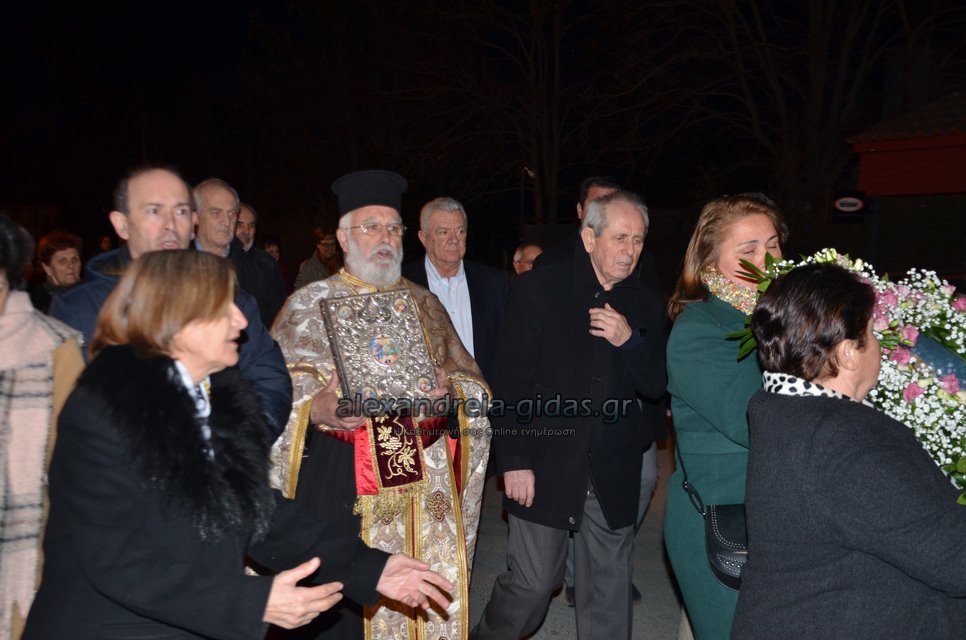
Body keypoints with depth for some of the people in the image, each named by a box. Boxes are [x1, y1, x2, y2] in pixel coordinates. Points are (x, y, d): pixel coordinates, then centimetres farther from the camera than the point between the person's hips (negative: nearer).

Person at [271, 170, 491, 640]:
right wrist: (315, 409, -24)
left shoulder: (424, 304, 14)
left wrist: (449, 391, -10)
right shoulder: (309, 305, 4)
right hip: (338, 487, -3)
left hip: (423, 489, 3)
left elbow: (472, 384, 12)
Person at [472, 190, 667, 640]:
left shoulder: (646, 305, 6)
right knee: (532, 583, 4)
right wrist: (513, 460, -11)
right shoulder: (538, 289, -6)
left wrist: (630, 341, -13)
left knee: (609, 590, 12)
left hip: (614, 474, 4)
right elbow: (509, 382, -7)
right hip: (545, 467, -3)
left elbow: (655, 387, 6)